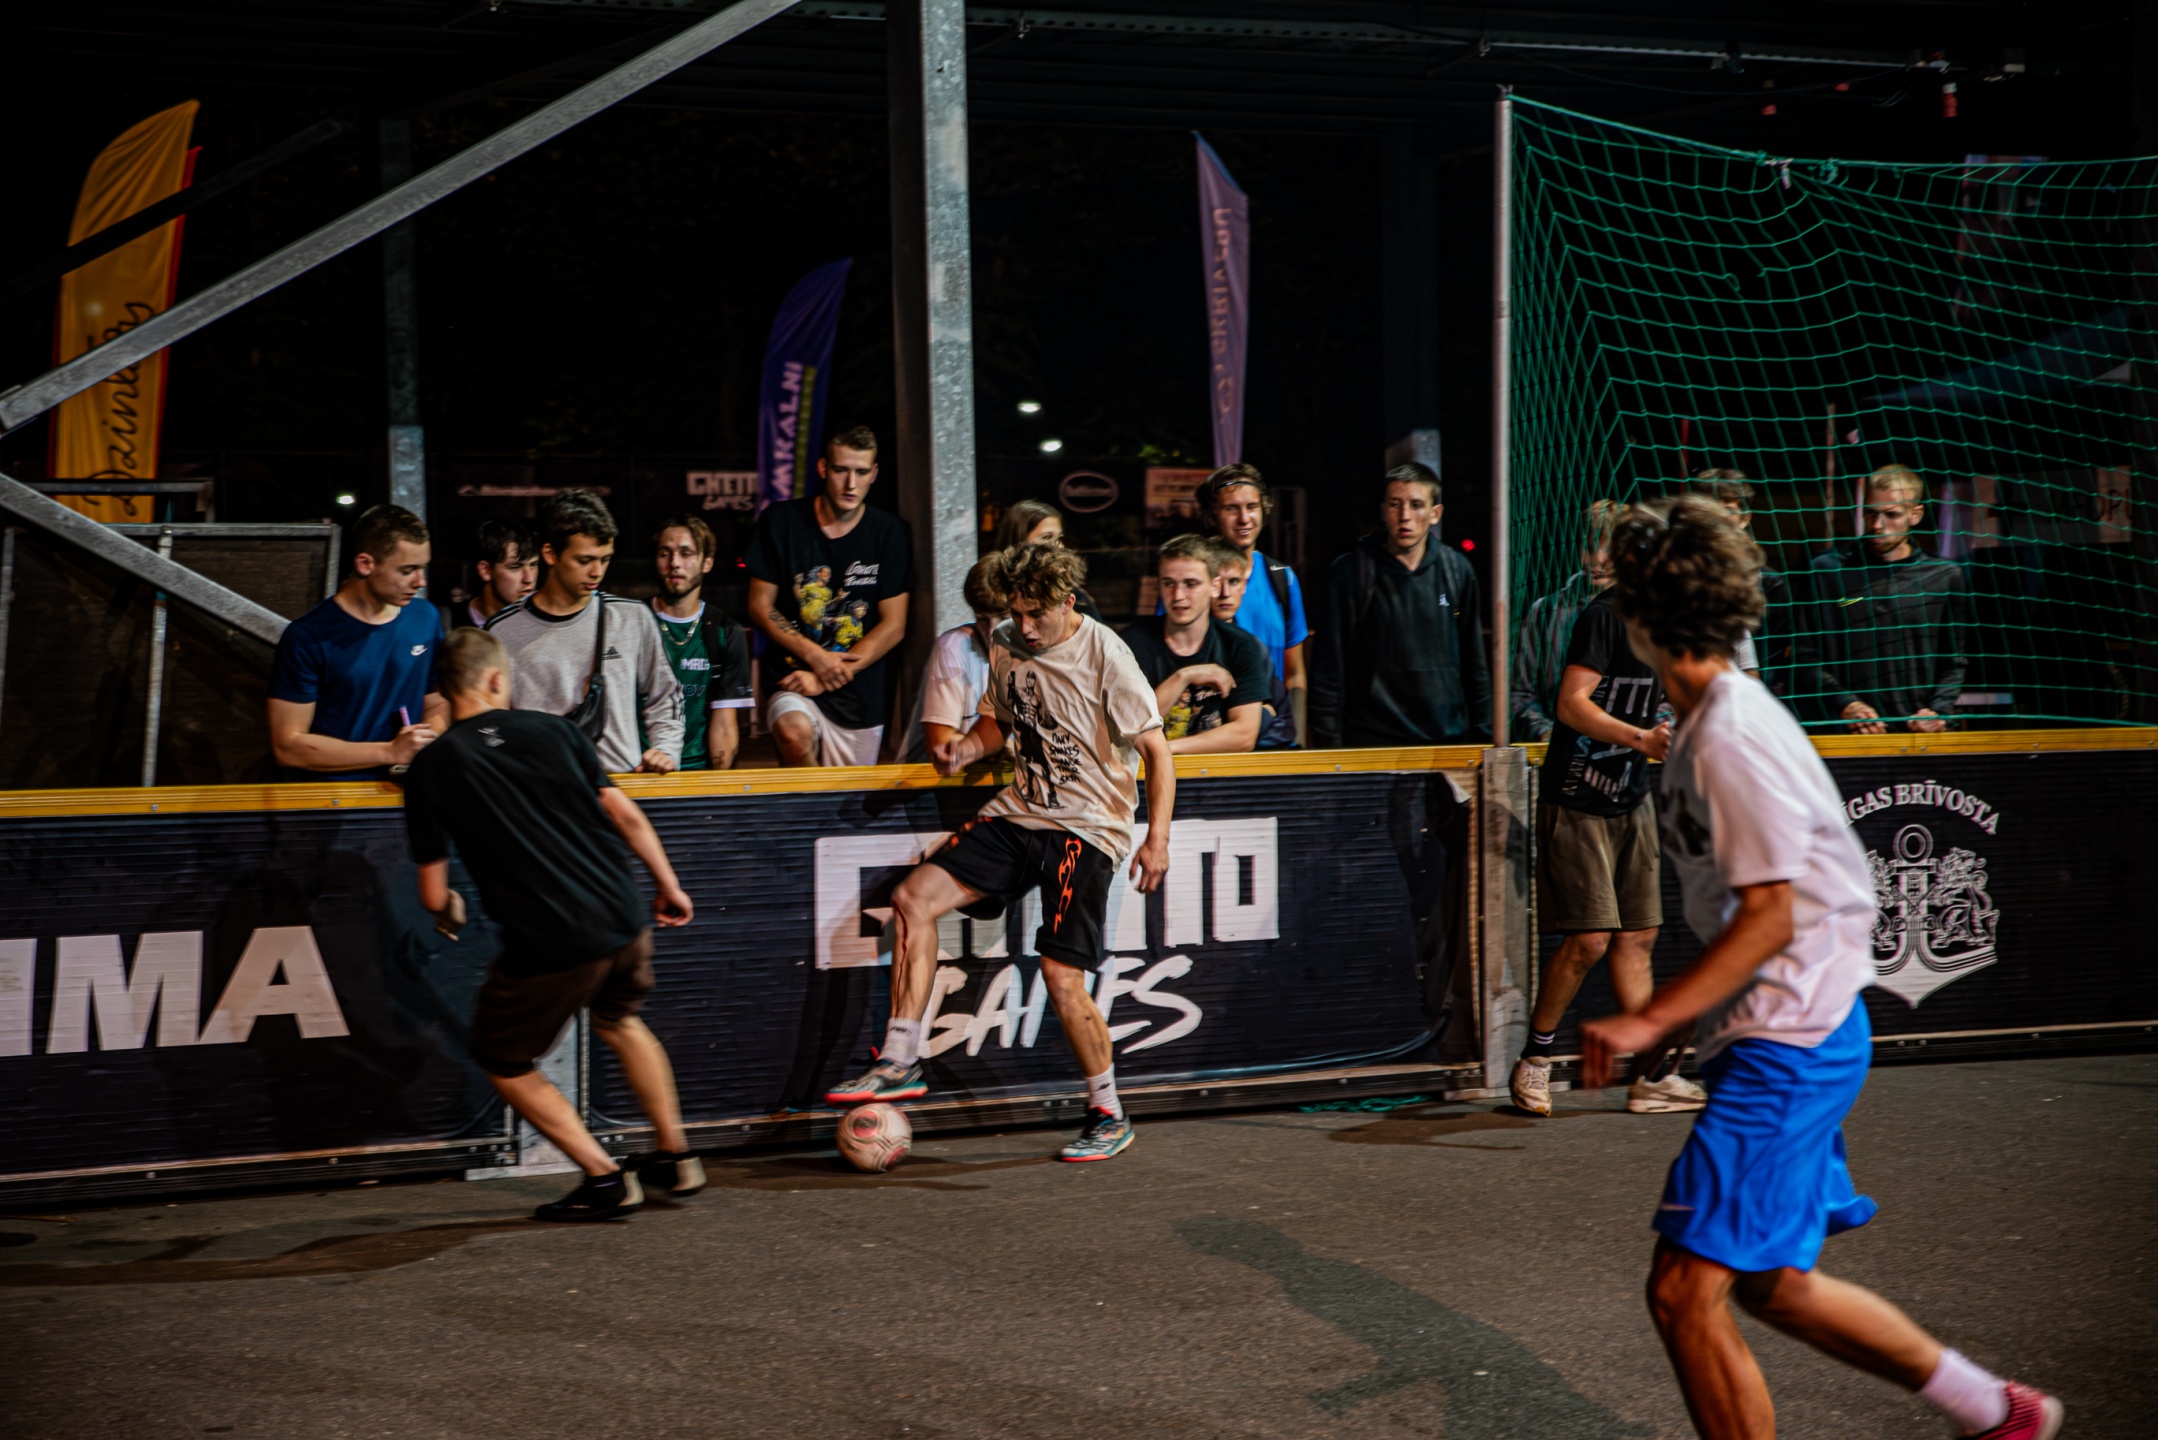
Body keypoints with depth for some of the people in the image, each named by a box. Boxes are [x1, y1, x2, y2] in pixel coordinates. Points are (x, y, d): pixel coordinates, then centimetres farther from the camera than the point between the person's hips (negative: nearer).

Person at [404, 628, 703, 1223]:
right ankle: (675, 1157, 37)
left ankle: (605, 1179, 12)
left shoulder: (432, 766, -3)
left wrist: (447, 911, 23)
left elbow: (434, 895, -1)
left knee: (503, 1061, 18)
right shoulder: (551, 729, 4)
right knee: (620, 1021, 33)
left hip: (546, 945, -4)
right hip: (623, 919, 5)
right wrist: (669, 886, 17)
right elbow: (625, 816, 4)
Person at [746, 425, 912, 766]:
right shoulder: (782, 522, 1)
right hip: (793, 682, -2)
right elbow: (760, 606, 3)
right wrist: (814, 655, -11)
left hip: (860, 700, 2)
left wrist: (827, 677, -9)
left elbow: (894, 626, 0)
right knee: (794, 731, -34)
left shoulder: (888, 533, 3)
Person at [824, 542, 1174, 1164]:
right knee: (914, 897, -9)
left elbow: (1156, 750, -11)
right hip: (1019, 812, 7)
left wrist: (1157, 838, -19)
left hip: (1088, 827, -6)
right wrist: (968, 747, 0)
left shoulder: (1105, 655, -13)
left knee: (1062, 977, -14)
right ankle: (899, 1062, -4)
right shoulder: (1007, 645, 6)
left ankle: (1109, 1116, 7)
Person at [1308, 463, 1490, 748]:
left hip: (1448, 738, 3)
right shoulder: (1349, 574, 0)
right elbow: (1329, 669, 0)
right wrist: (1329, 744, -5)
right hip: (1370, 743, -3)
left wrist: (1482, 735, 11)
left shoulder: (1457, 572, 9)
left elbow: (1475, 666, 15)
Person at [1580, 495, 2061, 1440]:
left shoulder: (1733, 735, -18)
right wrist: (1674, 1019, 20)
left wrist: (1648, 1021, -21)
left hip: (1789, 1042, -10)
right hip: (1783, 1037, 10)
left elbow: (1768, 916, -21)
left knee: (1685, 1289, -11)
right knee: (1768, 1284, 18)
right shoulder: (1706, 723, 12)